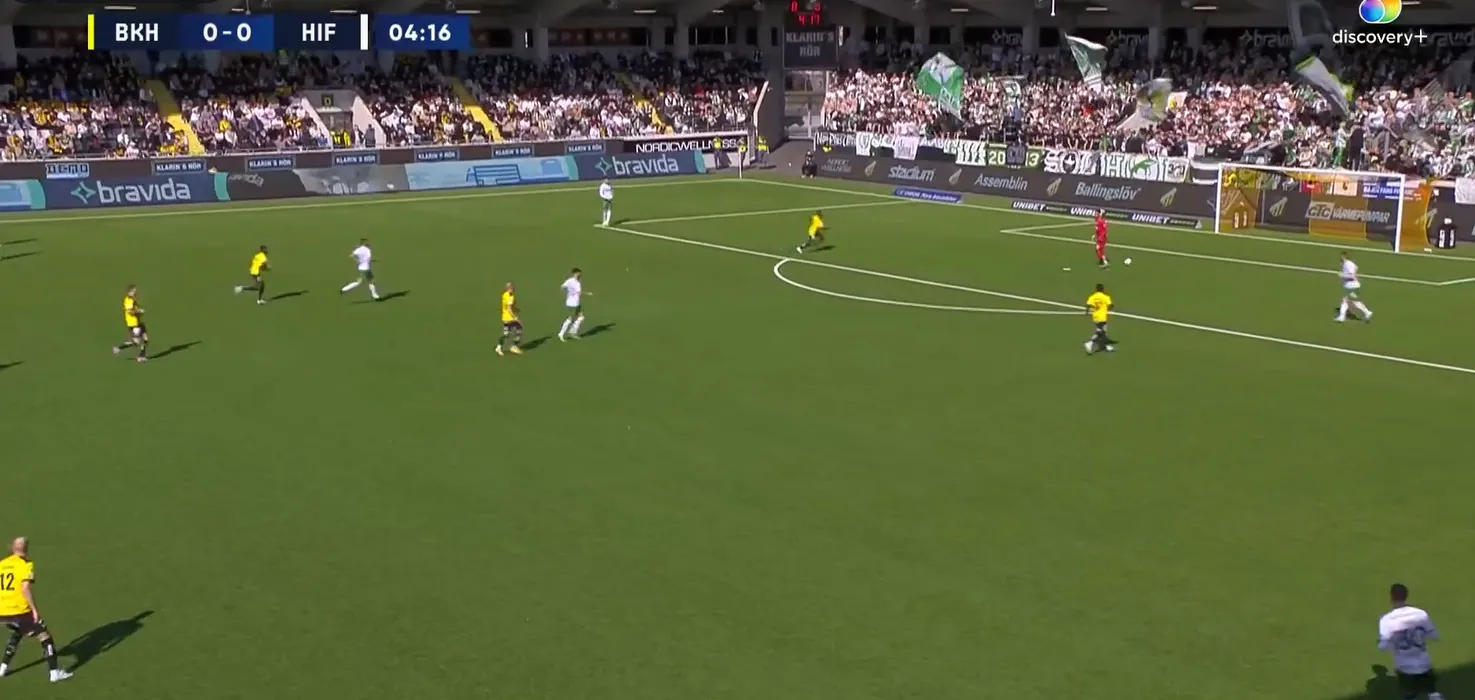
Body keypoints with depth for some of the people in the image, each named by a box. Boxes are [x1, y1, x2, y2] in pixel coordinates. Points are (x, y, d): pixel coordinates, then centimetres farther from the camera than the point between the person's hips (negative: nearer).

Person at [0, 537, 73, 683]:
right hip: (19, 611, -6)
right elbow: (25, 589, -18)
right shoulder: (26, 564, -6)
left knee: (17, 634, 34)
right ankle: (55, 672, 0)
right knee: (44, 636, 5)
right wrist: (35, 609, -13)